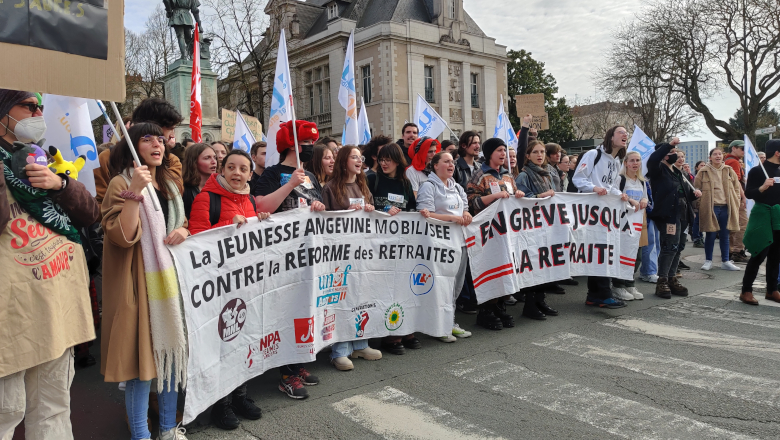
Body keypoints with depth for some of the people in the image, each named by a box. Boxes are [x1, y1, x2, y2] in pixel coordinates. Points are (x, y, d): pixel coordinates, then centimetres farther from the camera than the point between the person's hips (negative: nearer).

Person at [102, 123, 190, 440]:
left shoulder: (169, 184, 14)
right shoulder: (121, 184, -7)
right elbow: (122, 237, -18)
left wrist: (182, 231, 1)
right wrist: (135, 193, -25)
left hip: (170, 277, 7)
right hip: (139, 282, -7)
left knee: (173, 351, 11)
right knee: (142, 356, -2)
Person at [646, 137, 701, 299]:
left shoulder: (677, 172, 23)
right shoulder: (659, 170, -2)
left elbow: (687, 191, 29)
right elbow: (652, 160, -26)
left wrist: (695, 192, 6)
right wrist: (669, 145, -24)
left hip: (681, 215, 9)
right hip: (667, 214, -9)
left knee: (678, 247, 11)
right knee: (670, 246, -15)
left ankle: (671, 279, 20)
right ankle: (662, 282, -9)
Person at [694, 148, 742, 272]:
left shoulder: (729, 171, 8)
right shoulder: (703, 172, -1)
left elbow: (737, 187, 15)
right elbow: (696, 188, 2)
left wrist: (735, 203, 7)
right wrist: (701, 203, -3)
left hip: (726, 207, 3)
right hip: (711, 208, -3)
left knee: (725, 236, 9)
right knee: (710, 235, 2)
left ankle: (725, 262, 17)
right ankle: (708, 261, 14)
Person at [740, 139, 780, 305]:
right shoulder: (757, 171, -8)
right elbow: (748, 193, -13)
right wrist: (763, 187, -29)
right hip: (762, 215, -7)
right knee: (759, 255, -7)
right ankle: (746, 291, 0)